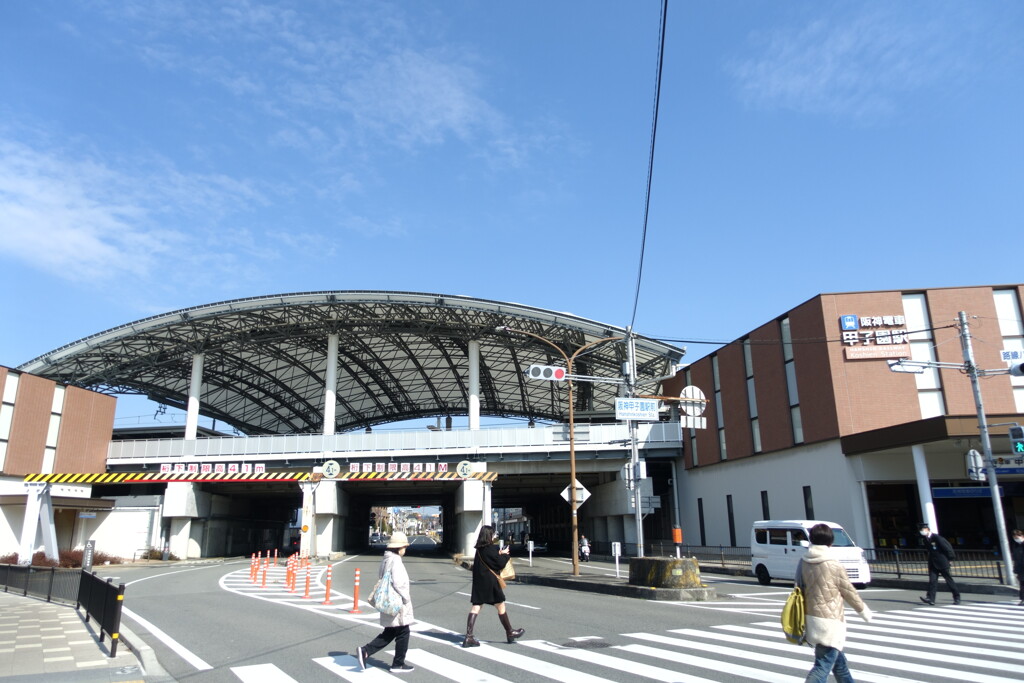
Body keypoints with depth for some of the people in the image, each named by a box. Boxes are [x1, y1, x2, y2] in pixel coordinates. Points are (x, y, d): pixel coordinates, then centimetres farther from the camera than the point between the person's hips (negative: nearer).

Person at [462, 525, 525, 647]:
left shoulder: (479, 549, 8)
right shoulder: (491, 548, -15)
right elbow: (500, 564, -13)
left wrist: (499, 554, 12)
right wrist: (504, 554, 3)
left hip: (478, 581, 7)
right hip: (490, 581, -7)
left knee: (476, 607, 3)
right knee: (501, 606, 8)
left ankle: (469, 637, -4)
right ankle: (510, 633, 23)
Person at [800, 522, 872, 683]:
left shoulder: (803, 563, 1)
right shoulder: (834, 566, -14)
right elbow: (850, 592, -2)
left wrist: (801, 620, 20)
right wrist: (864, 611, 17)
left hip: (811, 619, 7)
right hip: (829, 622, -7)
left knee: (838, 659, 26)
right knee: (823, 666, -6)